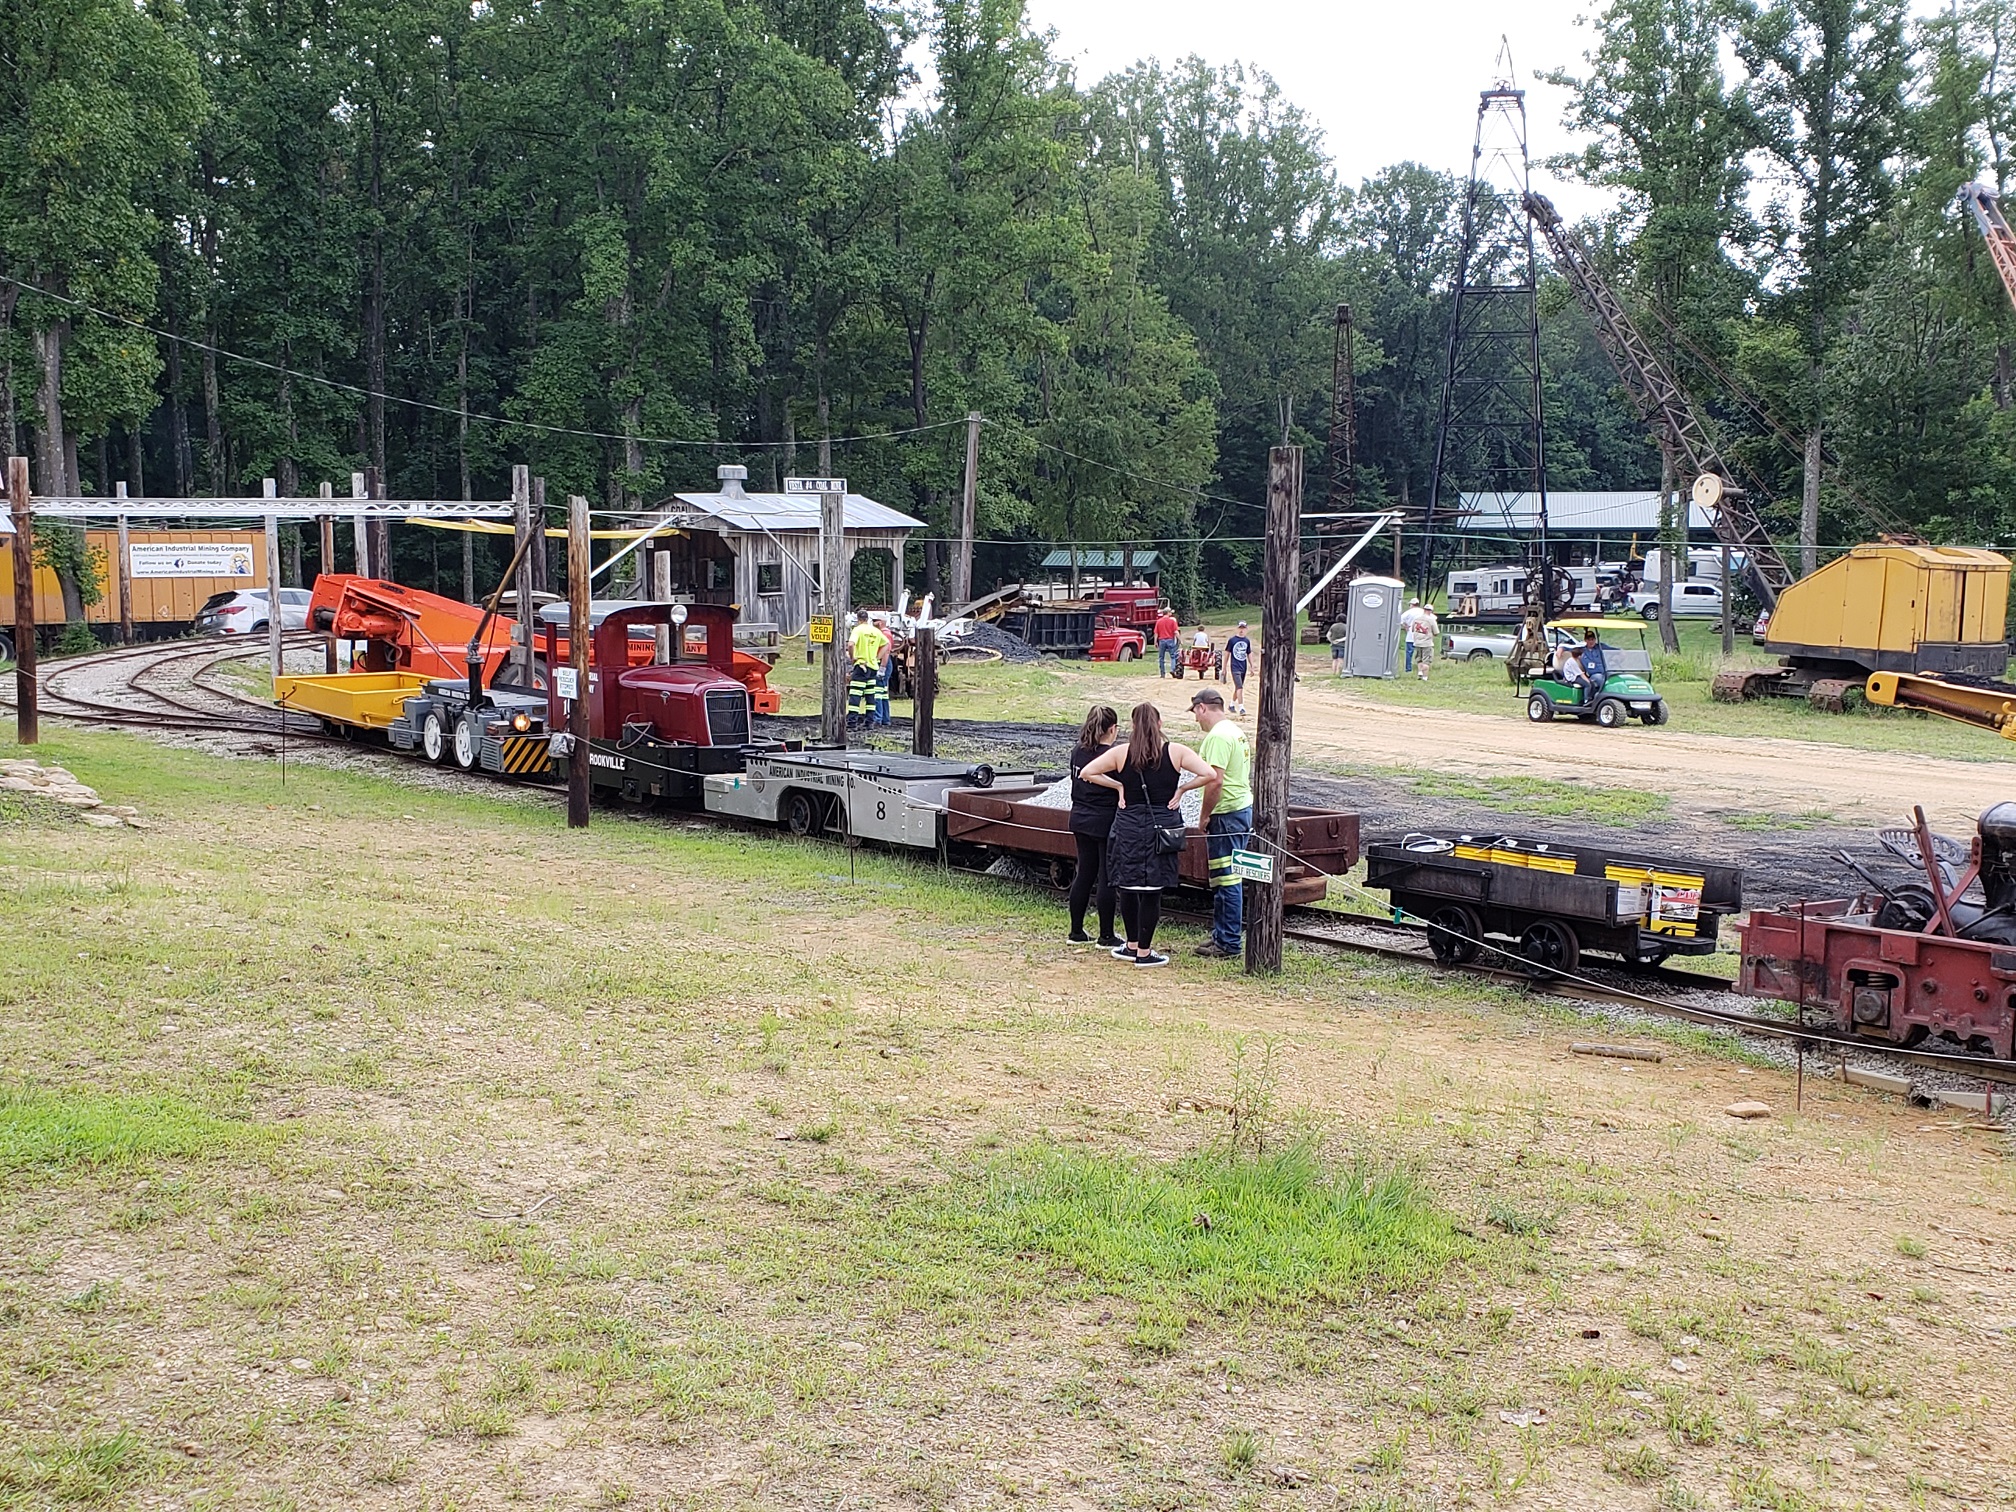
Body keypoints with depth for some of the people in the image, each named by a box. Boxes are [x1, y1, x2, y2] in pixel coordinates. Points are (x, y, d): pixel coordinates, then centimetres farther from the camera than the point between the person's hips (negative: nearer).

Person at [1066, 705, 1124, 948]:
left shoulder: (1077, 752, 3)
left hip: (1080, 819, 7)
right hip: (1105, 823, -7)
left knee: (1084, 874, 14)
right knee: (1106, 878, 1)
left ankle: (1076, 931, 19)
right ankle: (1106, 936, 6)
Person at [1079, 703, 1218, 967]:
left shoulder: (1120, 753, -2)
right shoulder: (1176, 751, -4)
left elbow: (1086, 772, -3)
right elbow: (1210, 775, -12)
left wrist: (1119, 786, 3)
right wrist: (1182, 788, -1)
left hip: (1128, 825, 1)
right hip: (1163, 825, -1)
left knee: (1128, 886, 15)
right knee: (1152, 890, 4)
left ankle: (1132, 945, 25)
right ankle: (1144, 952, 9)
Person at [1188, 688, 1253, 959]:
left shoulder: (1217, 737, -17)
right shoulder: (1237, 732, 15)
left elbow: (1215, 781, -25)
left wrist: (1204, 815, -13)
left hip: (1226, 814, -10)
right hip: (1243, 807, 10)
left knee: (1226, 879, -5)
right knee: (1224, 879, 17)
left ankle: (1227, 943, -1)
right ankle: (1221, 935, 25)